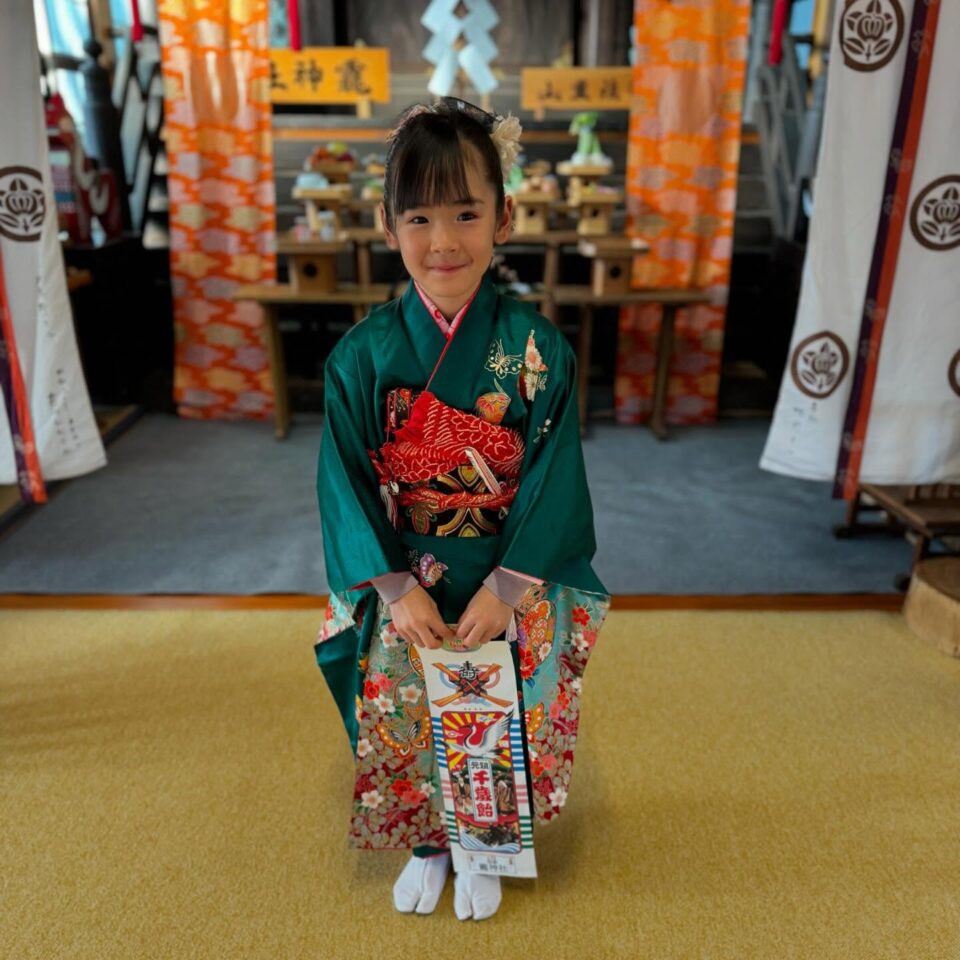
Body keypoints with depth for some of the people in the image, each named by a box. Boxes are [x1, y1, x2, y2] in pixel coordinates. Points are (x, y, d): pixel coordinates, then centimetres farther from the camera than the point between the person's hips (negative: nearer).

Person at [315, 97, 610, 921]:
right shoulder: (364, 352, -9)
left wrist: (506, 587, -15)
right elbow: (345, 480, -6)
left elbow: (555, 479, -11)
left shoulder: (537, 348, -12)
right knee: (398, 712, 9)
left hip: (513, 579, -1)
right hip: (402, 581, 1)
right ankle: (426, 845, 41)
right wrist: (396, 585, -12)